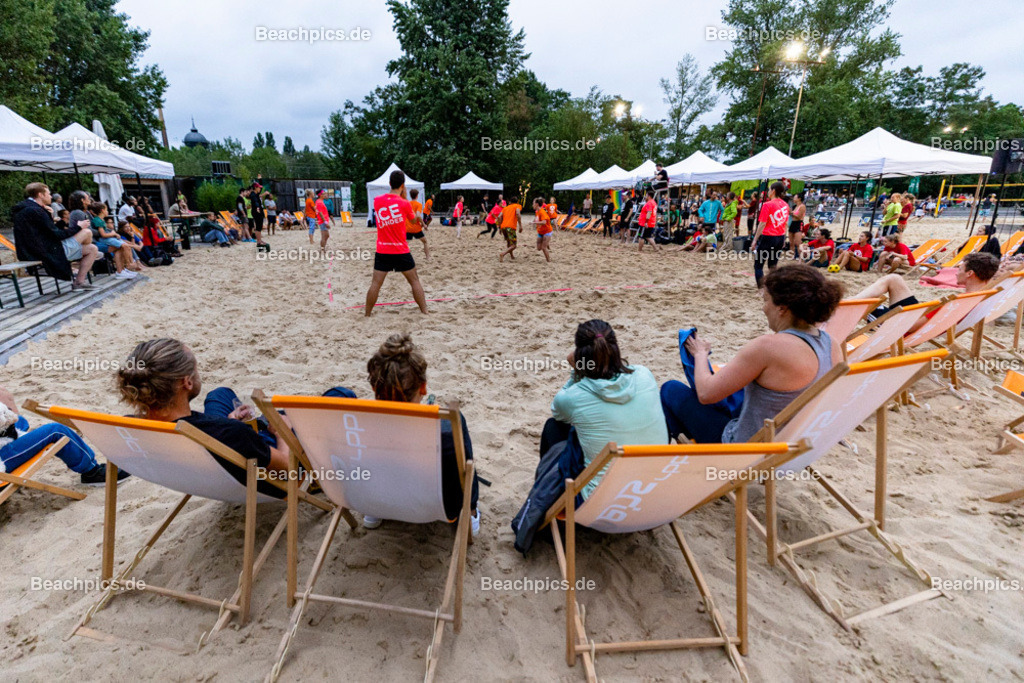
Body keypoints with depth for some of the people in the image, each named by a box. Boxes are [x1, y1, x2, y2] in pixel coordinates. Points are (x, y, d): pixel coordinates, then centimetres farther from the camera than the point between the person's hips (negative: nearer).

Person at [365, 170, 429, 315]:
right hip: (401, 251, -2)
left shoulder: (377, 201, 1)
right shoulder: (404, 203, -9)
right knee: (414, 281, 10)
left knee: (376, 283, 7)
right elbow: (414, 219, 10)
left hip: (382, 251, 3)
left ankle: (367, 314, 12)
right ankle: (424, 312, 12)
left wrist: (400, 197, 15)